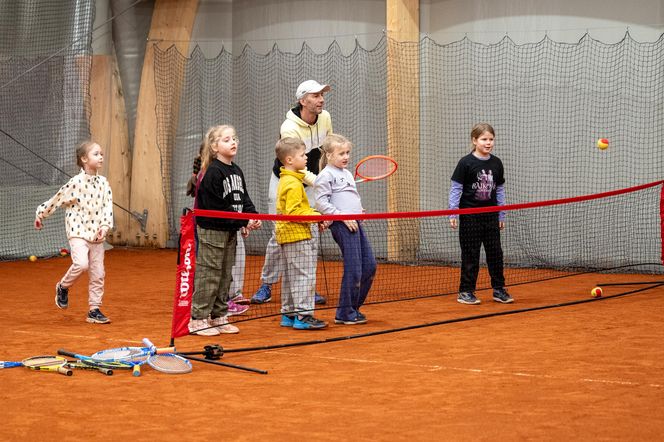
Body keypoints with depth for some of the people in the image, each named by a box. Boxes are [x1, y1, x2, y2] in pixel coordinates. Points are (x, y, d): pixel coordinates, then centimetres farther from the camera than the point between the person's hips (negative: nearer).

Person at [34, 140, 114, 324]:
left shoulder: (103, 183, 5)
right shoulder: (76, 183, -9)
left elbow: (108, 206, 1)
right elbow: (56, 200, -1)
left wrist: (105, 226, -13)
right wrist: (40, 215, 7)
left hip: (97, 235, 5)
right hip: (78, 231, -5)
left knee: (98, 273, 4)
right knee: (81, 264, -26)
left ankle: (94, 310, 14)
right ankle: (63, 286, 3)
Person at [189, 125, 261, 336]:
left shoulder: (236, 171, 12)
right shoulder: (213, 172, -15)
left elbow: (244, 198, 14)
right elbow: (218, 206, -20)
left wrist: (253, 216, -6)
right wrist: (242, 222, -18)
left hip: (230, 231, 9)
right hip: (212, 230, -9)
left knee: (225, 276, 14)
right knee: (208, 275, -5)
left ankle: (218, 316, 23)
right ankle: (198, 319, 1)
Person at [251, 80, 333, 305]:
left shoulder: (325, 118, -10)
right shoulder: (289, 128, -29)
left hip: (310, 183, 5)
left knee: (311, 235, 0)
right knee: (279, 235, -4)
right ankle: (266, 286, 9)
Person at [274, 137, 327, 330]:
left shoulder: (285, 181, 16)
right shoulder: (293, 183, -17)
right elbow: (294, 211, -23)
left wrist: (313, 214, 13)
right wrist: (316, 216, -19)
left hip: (287, 235, 11)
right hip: (297, 235, -11)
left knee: (290, 276, 14)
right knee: (304, 275, -8)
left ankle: (288, 314, 20)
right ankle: (303, 315, -9)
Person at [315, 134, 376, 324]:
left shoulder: (347, 173, 21)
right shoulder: (326, 175, -6)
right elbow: (321, 203, -13)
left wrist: (359, 211, 13)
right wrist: (342, 216, -17)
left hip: (355, 223, 9)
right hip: (342, 225, -9)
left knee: (370, 266, 8)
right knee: (353, 269, -9)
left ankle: (353, 307, 19)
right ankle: (345, 313, 2)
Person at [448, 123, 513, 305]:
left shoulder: (496, 163, 5)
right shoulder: (466, 163, -9)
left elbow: (499, 189, 11)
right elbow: (456, 188, -7)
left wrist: (501, 215, 11)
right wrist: (453, 213, -12)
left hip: (491, 216, 4)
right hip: (470, 216, -4)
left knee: (495, 253, 7)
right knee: (470, 255, 1)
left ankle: (499, 290, 17)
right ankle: (466, 292, 9)